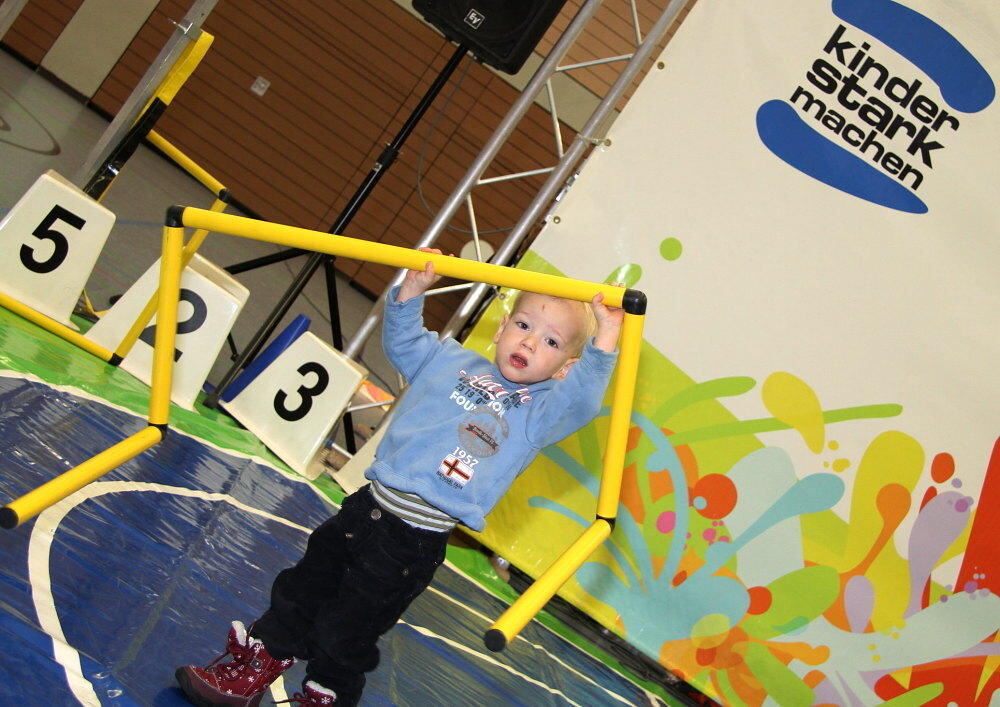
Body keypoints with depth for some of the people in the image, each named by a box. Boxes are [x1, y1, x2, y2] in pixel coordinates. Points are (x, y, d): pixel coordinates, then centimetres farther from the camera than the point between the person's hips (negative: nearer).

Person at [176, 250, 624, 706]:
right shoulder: (449, 362, 12)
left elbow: (583, 397, -18)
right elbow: (402, 339, 20)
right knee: (299, 593, 17)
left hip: (415, 544, -5)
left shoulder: (542, 409, 0)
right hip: (368, 508, 5)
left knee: (344, 633, 4)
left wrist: (606, 336, -25)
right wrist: (414, 286, 7)